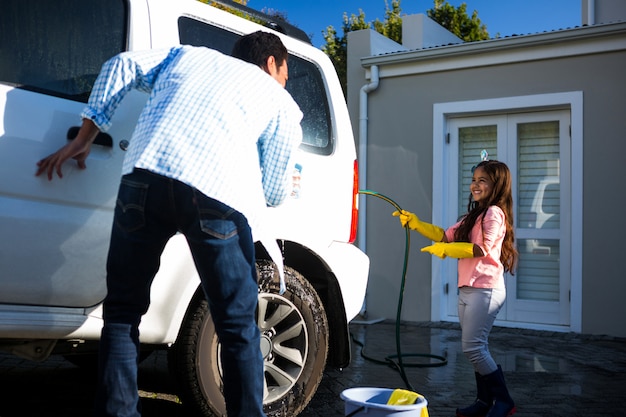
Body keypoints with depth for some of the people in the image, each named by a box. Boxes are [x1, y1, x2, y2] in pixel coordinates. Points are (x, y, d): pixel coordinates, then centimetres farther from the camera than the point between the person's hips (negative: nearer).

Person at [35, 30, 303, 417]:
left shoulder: (188, 55, 33)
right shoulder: (282, 103, 24)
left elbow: (122, 65, 23)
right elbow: (274, 191, 18)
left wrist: (83, 140, 25)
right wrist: (283, 185, 42)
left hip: (145, 178, 3)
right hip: (219, 195, -2)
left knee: (123, 312, 15)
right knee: (237, 327, 9)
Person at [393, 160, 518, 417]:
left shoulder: (494, 212, -9)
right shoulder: (474, 215, 19)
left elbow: (482, 248, -20)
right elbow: (445, 236, 18)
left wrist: (444, 250, -17)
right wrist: (414, 223, 10)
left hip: (485, 290, -9)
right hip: (468, 289, 9)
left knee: (473, 347, -9)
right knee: (476, 348, 11)